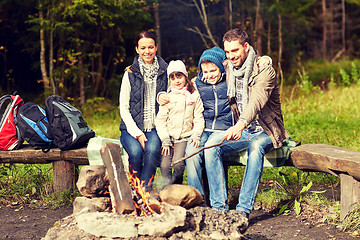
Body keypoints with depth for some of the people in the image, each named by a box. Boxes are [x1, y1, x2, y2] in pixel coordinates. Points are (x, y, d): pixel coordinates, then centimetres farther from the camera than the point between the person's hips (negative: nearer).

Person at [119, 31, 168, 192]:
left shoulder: (164, 72, 7)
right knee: (136, 151, -30)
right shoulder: (130, 74, 2)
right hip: (132, 129, -1)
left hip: (155, 128, 1)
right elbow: (123, 108, 1)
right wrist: (137, 134, -12)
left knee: (152, 149, -31)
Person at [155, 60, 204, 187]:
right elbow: (160, 120, 5)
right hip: (168, 137, 2)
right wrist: (165, 140, -6)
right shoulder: (167, 97, 9)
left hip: (185, 137, -2)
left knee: (178, 163, -24)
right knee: (165, 166, -18)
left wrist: (196, 135, -11)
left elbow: (199, 118, 6)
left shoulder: (194, 96, 8)